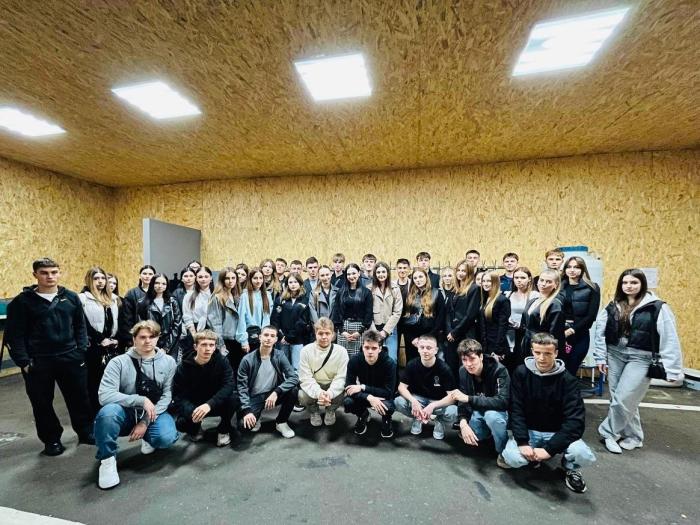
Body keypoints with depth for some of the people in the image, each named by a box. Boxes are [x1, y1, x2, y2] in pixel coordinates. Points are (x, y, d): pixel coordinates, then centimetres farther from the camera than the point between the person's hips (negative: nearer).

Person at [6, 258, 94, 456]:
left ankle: (86, 432, 27)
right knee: (42, 403, 10)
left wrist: (82, 351, -1)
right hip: (38, 362, -1)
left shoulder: (71, 297, 4)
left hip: (70, 358, 2)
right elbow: (14, 335, -4)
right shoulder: (22, 301, -4)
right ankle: (51, 440, 28)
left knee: (79, 398, 10)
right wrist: (23, 361, -10)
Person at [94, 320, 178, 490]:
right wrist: (142, 400, -24)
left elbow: (167, 395, -6)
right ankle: (107, 459, -8)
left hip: (154, 413, 1)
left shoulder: (168, 362, -5)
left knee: (166, 438, -29)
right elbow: (105, 395, -20)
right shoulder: (119, 362, -10)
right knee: (108, 411, -34)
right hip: (126, 413, 0)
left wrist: (146, 421, -16)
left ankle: (148, 438, 11)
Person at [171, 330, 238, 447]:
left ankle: (223, 430, -1)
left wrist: (209, 404, -41)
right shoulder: (183, 367, -16)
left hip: (215, 404, 0)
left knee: (233, 398, -29)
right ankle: (195, 430, 11)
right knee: (181, 423, -28)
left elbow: (229, 385, -26)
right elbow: (178, 395, -17)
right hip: (192, 406, 1)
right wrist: (192, 411, -37)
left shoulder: (222, 361, -17)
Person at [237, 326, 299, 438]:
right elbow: (242, 387, -11)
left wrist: (276, 392, -33)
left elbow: (294, 377, -19)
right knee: (245, 423, -28)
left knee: (293, 389, -26)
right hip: (255, 397, -1)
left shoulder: (280, 356, -10)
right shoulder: (248, 360, -13)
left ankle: (281, 422, -1)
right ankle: (255, 419, 11)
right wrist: (247, 410, -23)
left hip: (273, 394, 2)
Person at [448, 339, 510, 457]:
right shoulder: (463, 371, -10)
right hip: (478, 411, 6)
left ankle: (505, 452, -10)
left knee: (491, 415, -35)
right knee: (466, 436, -12)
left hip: (499, 411, -5)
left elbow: (502, 401, -33)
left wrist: (468, 398, -37)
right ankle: (488, 429, 16)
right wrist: (463, 423, -23)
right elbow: (462, 400, -6)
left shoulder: (499, 370, -26)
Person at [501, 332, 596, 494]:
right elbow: (516, 410, -10)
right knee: (512, 458, -27)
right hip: (528, 430, 0)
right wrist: (523, 442, -23)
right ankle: (533, 455, 9)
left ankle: (571, 468, 8)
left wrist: (549, 449, -25)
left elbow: (575, 421, -19)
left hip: (558, 432, 0)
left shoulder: (567, 380, -12)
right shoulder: (521, 373, -9)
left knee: (585, 456, -29)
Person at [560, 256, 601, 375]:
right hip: (559, 334, 2)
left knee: (570, 372, 3)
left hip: (579, 336, -2)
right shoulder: (559, 286, 8)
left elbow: (591, 315, -5)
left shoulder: (592, 288, 1)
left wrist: (572, 330, -12)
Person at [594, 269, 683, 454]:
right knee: (620, 399, 10)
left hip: (640, 358, -4)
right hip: (615, 355, 4)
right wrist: (601, 358, 5)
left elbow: (670, 339, -8)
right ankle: (633, 437, 27)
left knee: (623, 399, -7)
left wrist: (671, 369, -11)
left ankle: (608, 432, 12)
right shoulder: (612, 306, 3)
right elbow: (601, 333, 6)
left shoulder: (657, 307, -8)